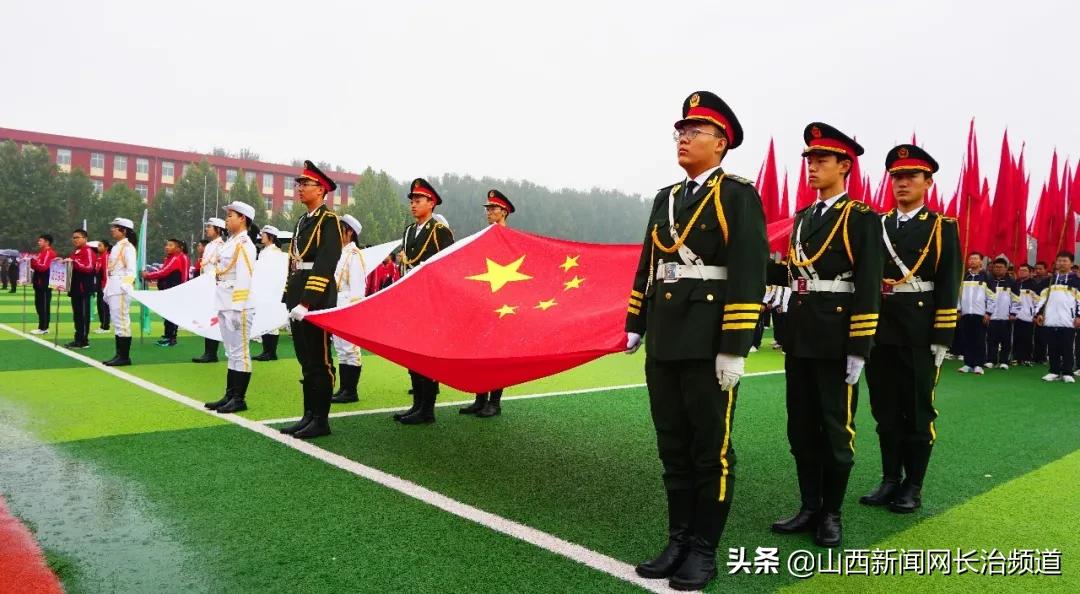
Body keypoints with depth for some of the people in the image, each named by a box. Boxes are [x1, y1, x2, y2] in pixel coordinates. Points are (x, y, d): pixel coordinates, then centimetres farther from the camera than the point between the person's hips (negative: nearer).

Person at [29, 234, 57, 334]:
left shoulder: (49, 253, -13)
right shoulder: (41, 252, 18)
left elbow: (44, 267, -22)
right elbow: (37, 266, 21)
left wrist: (33, 260, -21)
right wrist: (31, 262, 5)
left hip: (45, 284, -10)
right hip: (39, 283, 10)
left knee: (45, 305, -5)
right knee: (39, 305, 12)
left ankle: (44, 328, -2)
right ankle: (42, 326, 17)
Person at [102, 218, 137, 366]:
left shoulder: (127, 247, -9)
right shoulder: (116, 247, 18)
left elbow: (131, 270, -15)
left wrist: (125, 286, -21)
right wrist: (108, 289, 16)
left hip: (121, 289, -9)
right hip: (113, 288, 9)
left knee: (122, 322, -7)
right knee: (117, 323, 11)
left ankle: (124, 357, -4)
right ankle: (119, 354, 16)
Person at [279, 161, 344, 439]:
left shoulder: (329, 221, -9)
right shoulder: (302, 222, 17)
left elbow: (324, 267, -17)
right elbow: (294, 263, 18)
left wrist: (306, 302, -22)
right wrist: (289, 299, 13)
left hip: (318, 299, -8)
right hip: (299, 300, 8)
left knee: (319, 361, -2)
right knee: (306, 361, 12)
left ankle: (321, 421, 6)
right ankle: (308, 416, 20)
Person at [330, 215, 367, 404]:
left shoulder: (354, 254, -11)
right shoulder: (340, 253, 15)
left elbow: (357, 286, -16)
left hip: (349, 307, -9)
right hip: (336, 307, 9)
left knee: (350, 349, -4)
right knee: (341, 349, 12)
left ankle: (351, 391, 3)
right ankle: (343, 389, 19)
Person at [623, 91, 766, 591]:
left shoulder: (738, 195, -4)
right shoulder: (666, 198, 16)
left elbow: (748, 276, -12)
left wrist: (734, 348, -17)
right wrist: (635, 325, 13)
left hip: (709, 343, -6)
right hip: (663, 343, 7)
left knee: (710, 449, 4)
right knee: (673, 447, 13)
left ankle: (704, 550, 17)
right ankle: (678, 541, 26)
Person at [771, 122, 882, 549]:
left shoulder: (861, 218, -7)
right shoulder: (803, 217, 15)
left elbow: (868, 286, -12)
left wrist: (858, 349, -16)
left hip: (836, 336, -7)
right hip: (799, 335, 7)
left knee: (835, 428, 5)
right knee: (802, 427, 12)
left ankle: (832, 514, 19)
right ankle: (809, 507, 24)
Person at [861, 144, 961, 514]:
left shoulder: (942, 228, 0)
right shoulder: (876, 226, 11)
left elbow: (948, 288, -6)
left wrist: (941, 341, -11)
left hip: (919, 335, -4)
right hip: (879, 332, 4)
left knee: (917, 413, 6)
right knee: (885, 411, 10)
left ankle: (913, 486, 16)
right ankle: (890, 480, 22)